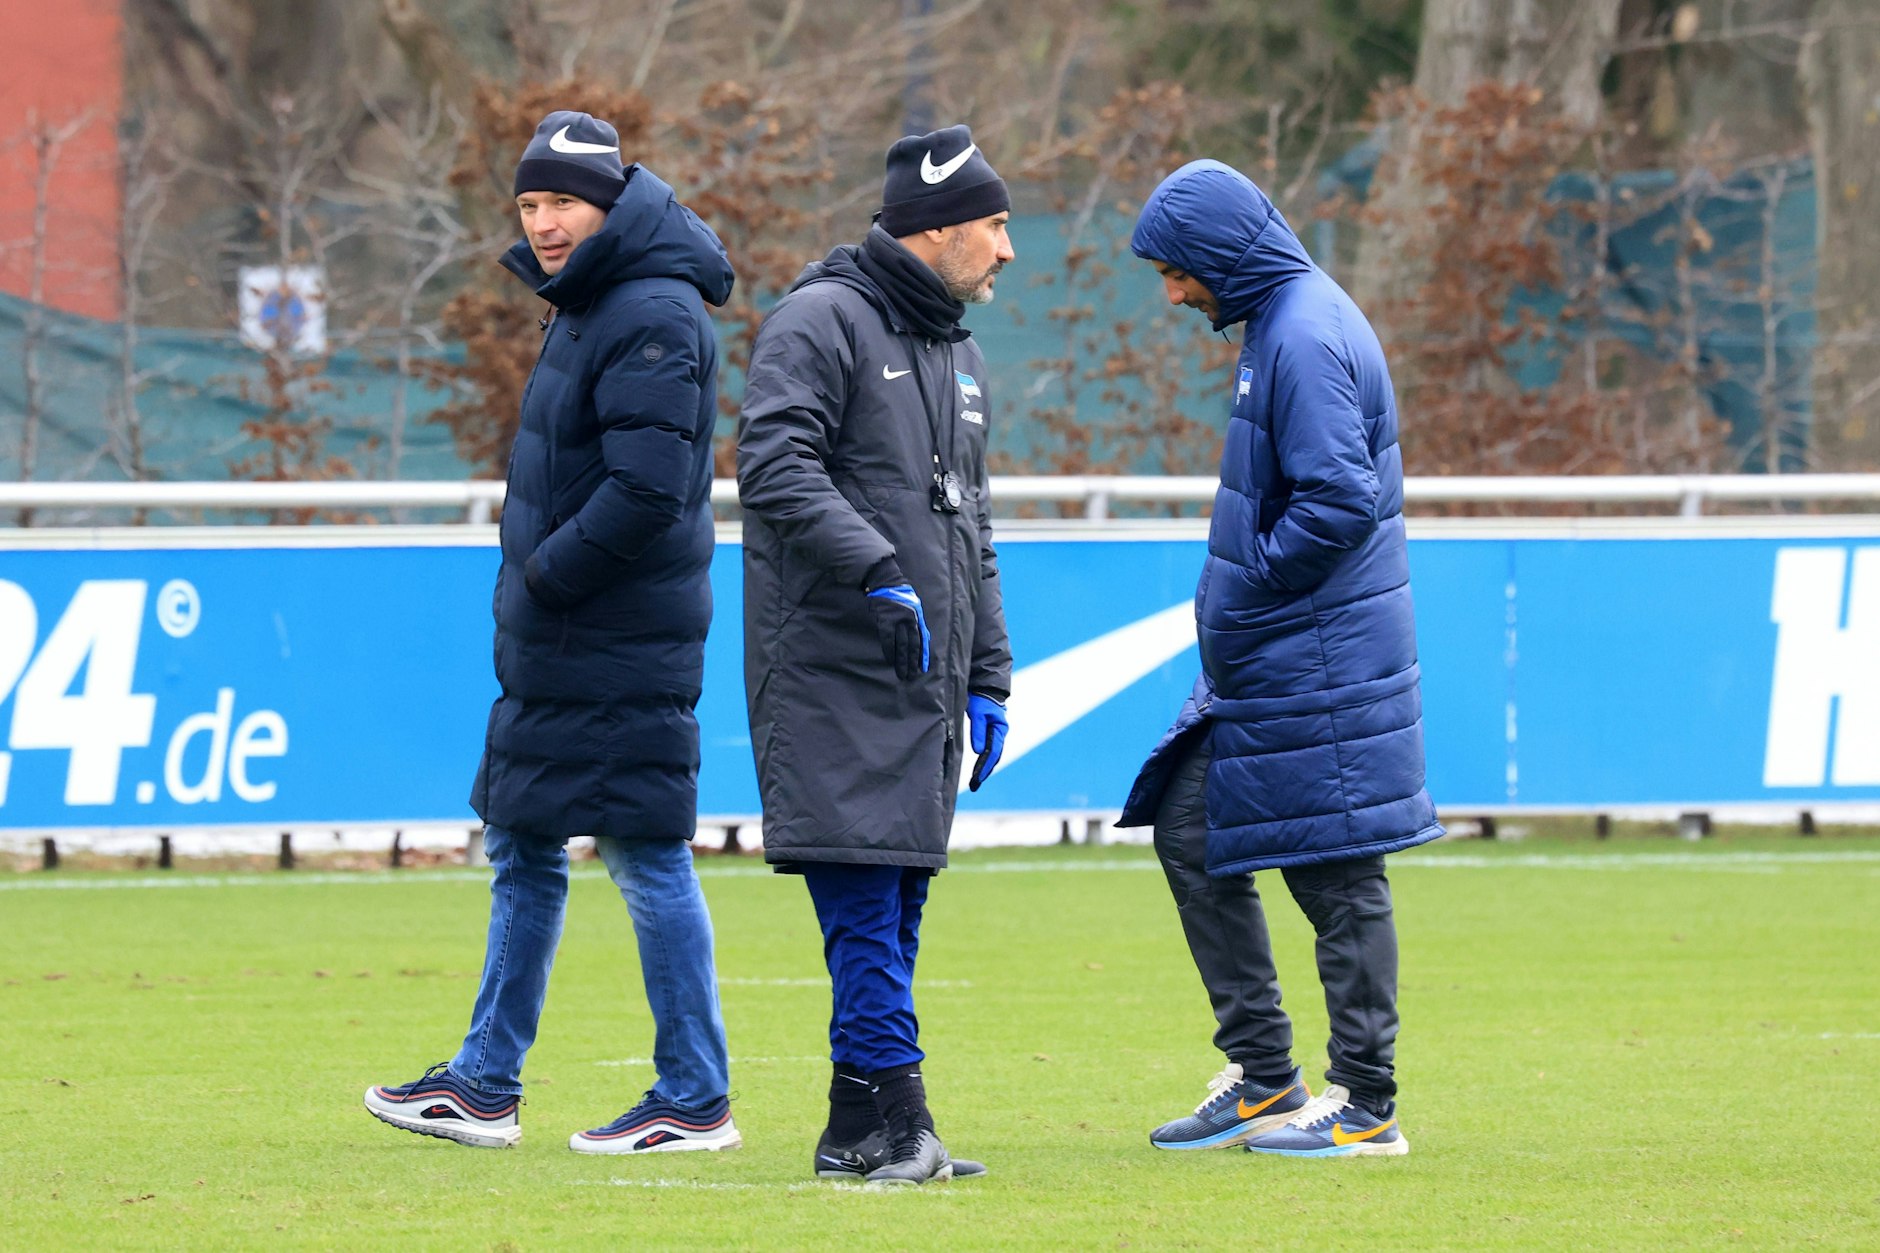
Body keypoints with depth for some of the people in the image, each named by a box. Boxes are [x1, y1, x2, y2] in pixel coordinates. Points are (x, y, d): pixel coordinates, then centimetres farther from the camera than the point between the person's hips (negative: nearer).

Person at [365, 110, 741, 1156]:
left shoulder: (653, 317, -17)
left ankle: (697, 1100, 0)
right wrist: (533, 581, 9)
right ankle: (486, 1088, 21)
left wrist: (547, 574, -16)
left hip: (622, 651, -11)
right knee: (524, 851, 14)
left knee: (648, 856, -5)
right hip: (556, 643, 11)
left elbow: (648, 488, -25)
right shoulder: (587, 306, 15)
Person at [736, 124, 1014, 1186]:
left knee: (895, 902, 6)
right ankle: (892, 1118, -15)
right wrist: (876, 570, -26)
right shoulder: (822, 322, -6)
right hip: (832, 666, -8)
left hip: (924, 680, 8)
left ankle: (866, 1129, 7)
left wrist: (989, 679, 21)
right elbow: (776, 463, -18)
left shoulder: (961, 358, 22)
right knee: (865, 893, -12)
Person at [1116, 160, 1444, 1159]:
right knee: (1190, 834, 12)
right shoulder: (1283, 320, 14)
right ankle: (1261, 1076, 17)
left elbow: (1341, 501, -26)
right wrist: (1230, 600, 13)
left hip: (1315, 659, -11)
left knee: (1335, 871, -3)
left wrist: (1242, 588, -16)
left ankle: (1366, 1105, 4)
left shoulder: (1304, 339, -18)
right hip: (1260, 662, 11)